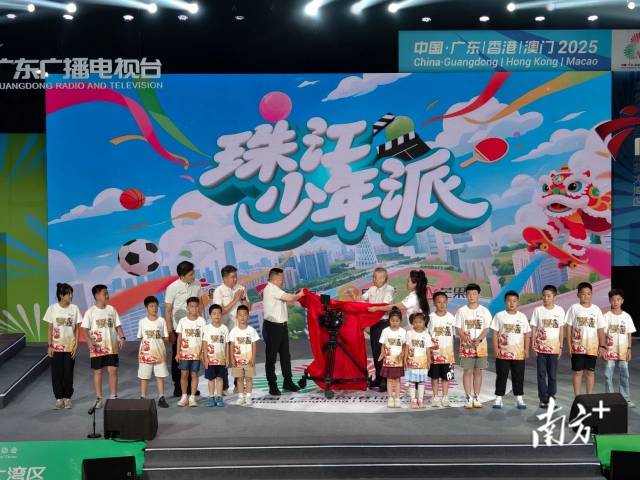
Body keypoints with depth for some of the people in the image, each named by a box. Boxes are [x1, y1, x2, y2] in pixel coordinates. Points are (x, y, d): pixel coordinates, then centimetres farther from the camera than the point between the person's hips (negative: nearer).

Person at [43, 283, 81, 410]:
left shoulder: (74, 308, -2)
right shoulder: (52, 308, -3)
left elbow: (77, 329, 1)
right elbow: (50, 328, 1)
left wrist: (76, 346, -4)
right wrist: (49, 346, -4)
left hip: (70, 347, 0)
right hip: (56, 347, 0)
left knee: (68, 373, 4)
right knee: (57, 373, 3)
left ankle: (67, 398, 17)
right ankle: (59, 398, 14)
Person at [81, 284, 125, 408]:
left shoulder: (111, 309, 5)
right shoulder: (90, 312, -5)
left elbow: (117, 326, 8)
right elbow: (85, 329, -8)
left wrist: (122, 338, -6)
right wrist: (89, 341, -23)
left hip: (112, 346, 3)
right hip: (97, 348, -2)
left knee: (113, 370, 1)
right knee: (98, 372, 6)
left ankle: (113, 397, 11)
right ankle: (98, 398, 14)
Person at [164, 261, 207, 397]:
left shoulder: (196, 285, 2)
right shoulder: (173, 288, -11)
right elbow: (167, 310, -8)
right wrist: (170, 331, -11)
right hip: (179, 328, -4)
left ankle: (190, 386, 20)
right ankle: (178, 387, 14)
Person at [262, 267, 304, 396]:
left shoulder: (275, 290, 16)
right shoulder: (270, 289, -15)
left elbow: (288, 301, 16)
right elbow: (289, 298, -21)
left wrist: (298, 295, 4)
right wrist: (299, 295, -2)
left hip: (281, 326, 10)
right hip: (272, 326, -10)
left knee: (285, 355, 14)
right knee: (271, 357, 0)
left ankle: (288, 382, 24)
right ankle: (272, 386, 6)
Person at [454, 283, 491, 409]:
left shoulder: (484, 311, 3)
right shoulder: (461, 311, 2)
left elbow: (486, 329, -1)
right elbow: (458, 330, 0)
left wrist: (479, 339, -18)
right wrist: (467, 340, -17)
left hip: (481, 346, 1)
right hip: (466, 346, -1)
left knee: (478, 371, 5)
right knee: (467, 371, 0)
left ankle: (476, 398, 13)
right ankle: (468, 398, 5)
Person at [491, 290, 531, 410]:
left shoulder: (522, 317, 5)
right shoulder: (499, 316, -1)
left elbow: (527, 334, 8)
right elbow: (495, 333, -1)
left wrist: (526, 349, 2)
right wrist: (496, 349, -8)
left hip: (519, 353, 2)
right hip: (503, 353, -2)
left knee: (518, 376, 6)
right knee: (501, 376, 3)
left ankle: (519, 399, 15)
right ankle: (498, 398, 10)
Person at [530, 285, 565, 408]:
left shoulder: (559, 310, 0)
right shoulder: (538, 310, -1)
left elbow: (561, 329, 5)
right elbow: (534, 328, 2)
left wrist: (561, 346, 3)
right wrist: (533, 345, -4)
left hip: (554, 347, 0)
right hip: (541, 347, 0)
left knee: (552, 374, 6)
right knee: (541, 374, 2)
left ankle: (551, 397, 15)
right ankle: (543, 399, 8)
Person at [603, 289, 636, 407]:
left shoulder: (626, 316, 2)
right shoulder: (606, 316, -3)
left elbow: (629, 334, 5)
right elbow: (603, 334, -3)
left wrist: (629, 349, -1)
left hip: (623, 351, 1)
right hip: (610, 351, -1)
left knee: (624, 374, 4)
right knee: (608, 375, 2)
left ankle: (626, 398, 13)